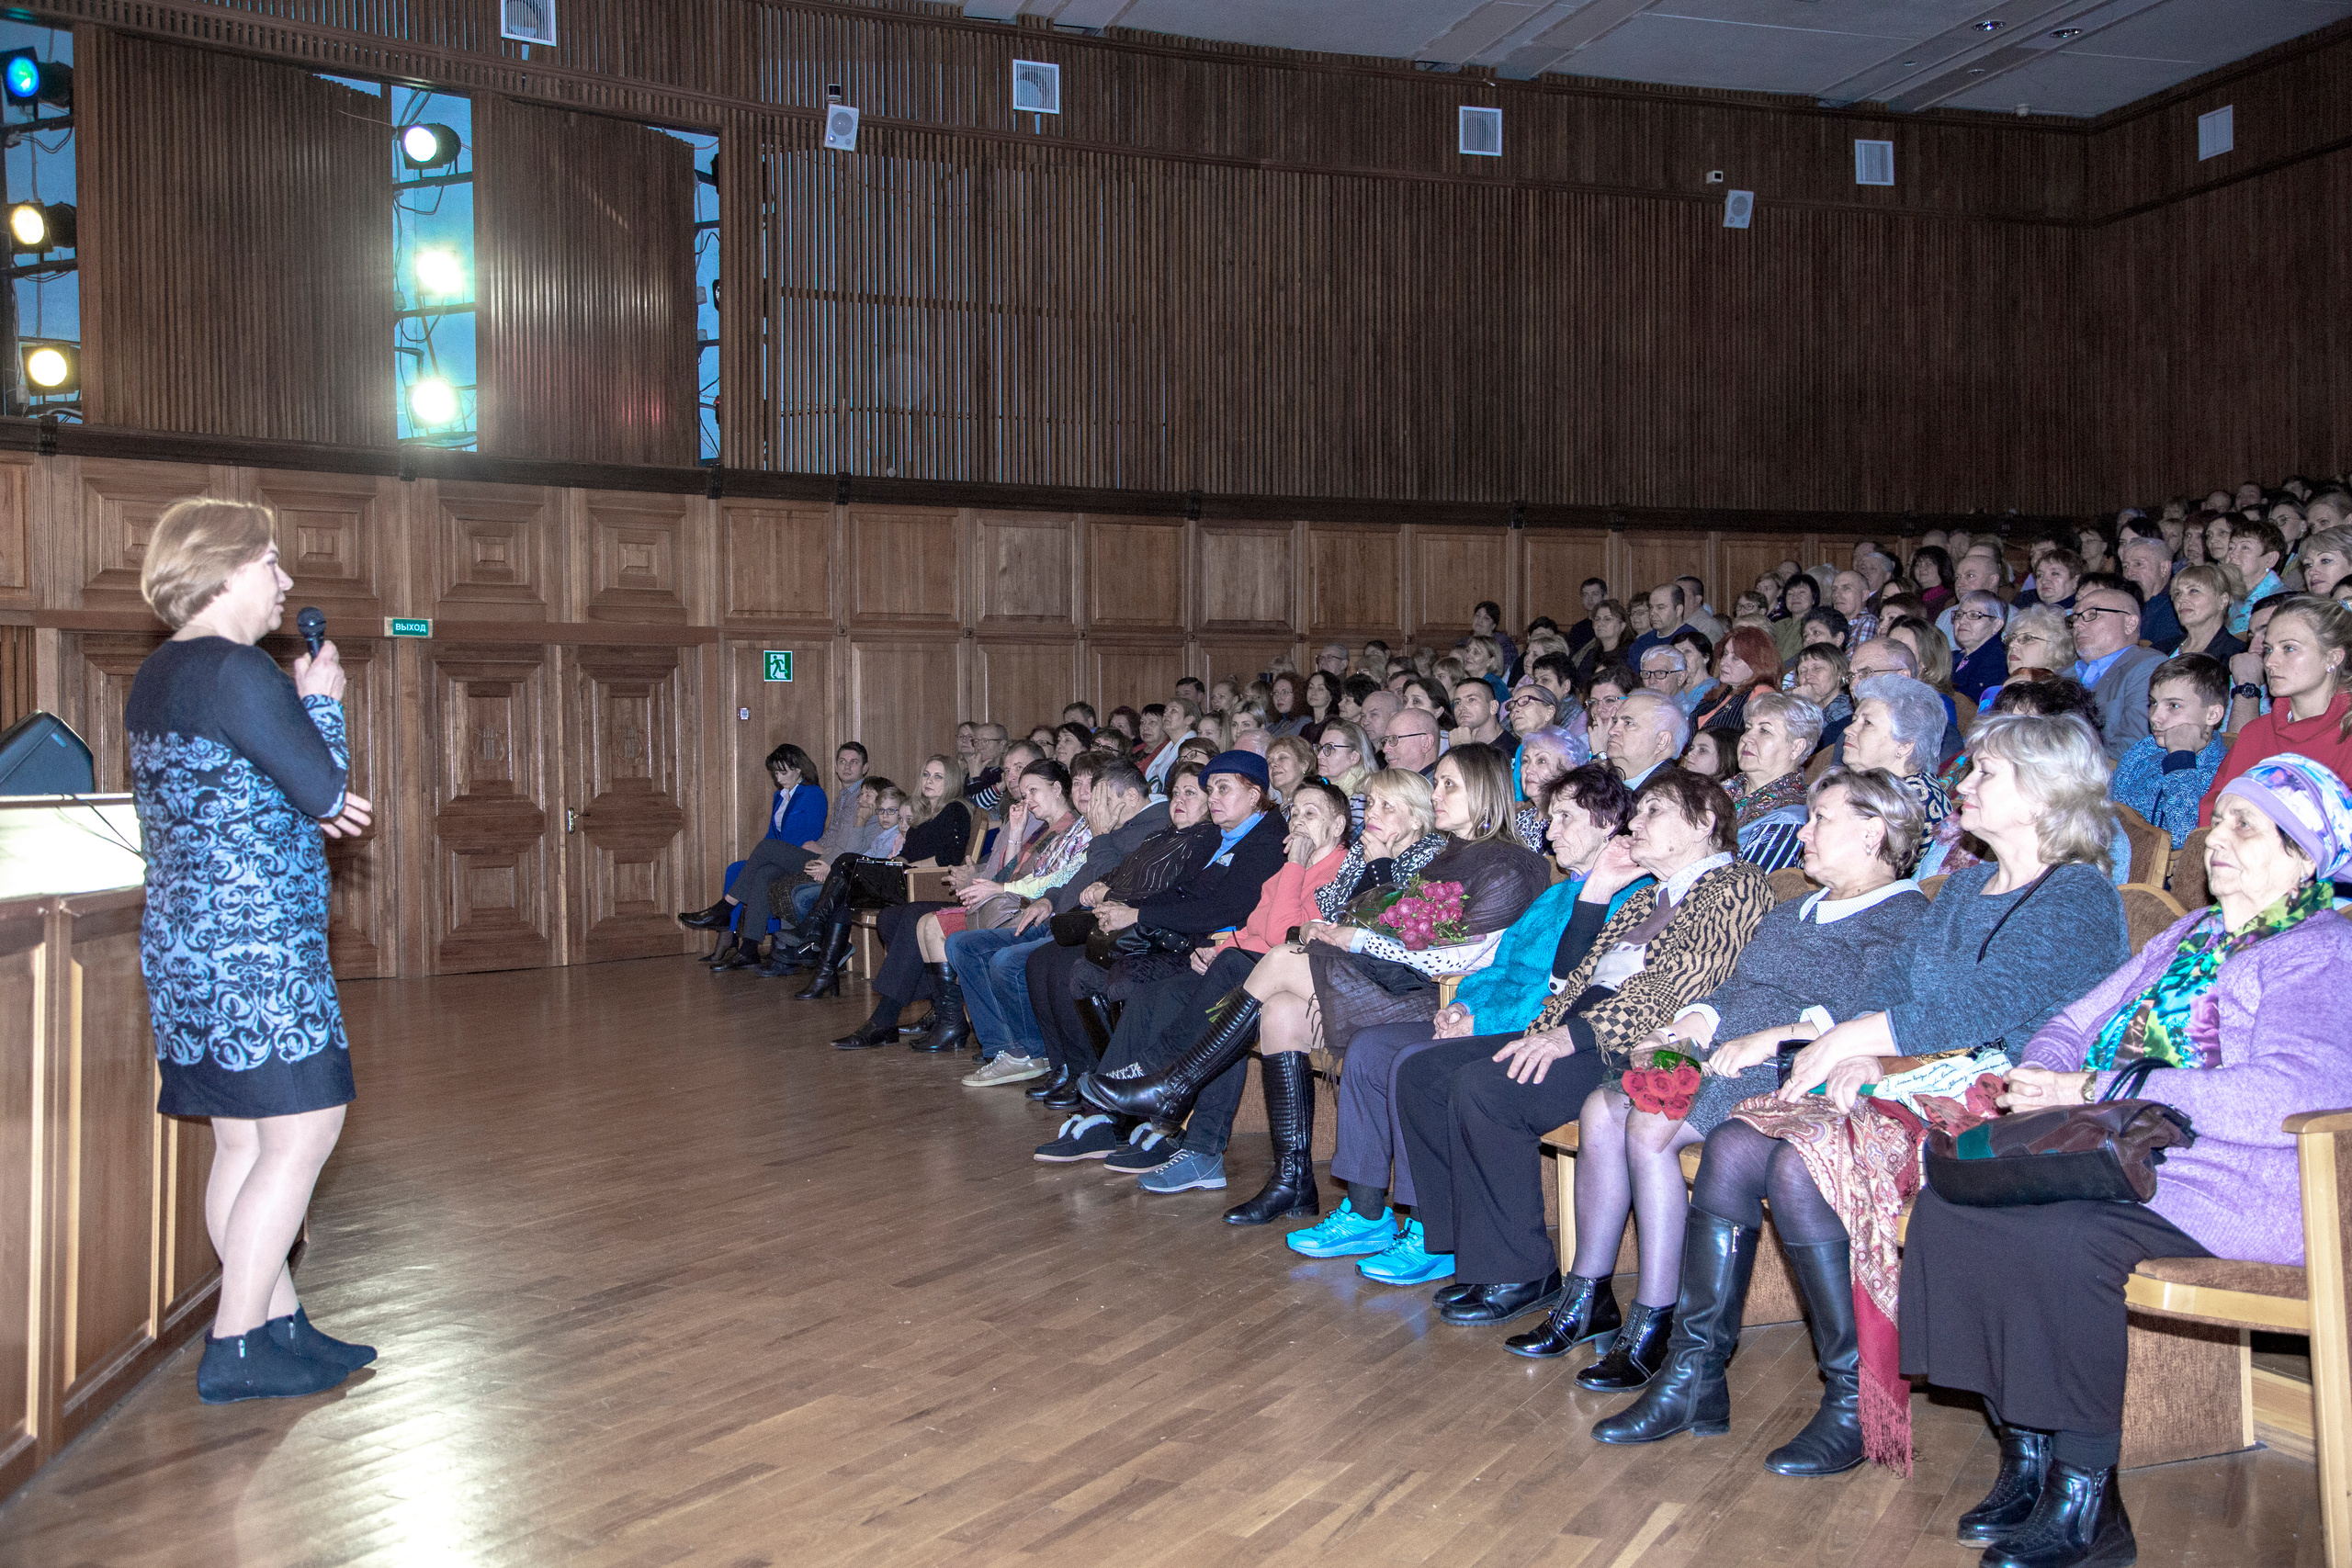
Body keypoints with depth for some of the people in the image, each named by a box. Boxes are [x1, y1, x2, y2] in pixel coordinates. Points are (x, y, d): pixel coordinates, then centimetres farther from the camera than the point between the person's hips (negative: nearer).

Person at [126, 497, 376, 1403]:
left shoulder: (157, 677, 16)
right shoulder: (237, 672, -15)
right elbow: (328, 792, -13)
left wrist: (314, 804, 11)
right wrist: (322, 699, 1)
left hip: (187, 945, 10)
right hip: (254, 945, -10)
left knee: (243, 1142, 12)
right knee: (301, 1133, -6)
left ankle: (278, 1326, 19)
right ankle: (234, 1352, -1)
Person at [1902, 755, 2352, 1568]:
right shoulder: (2187, 936, 24)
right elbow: (2075, 1024, 25)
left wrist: (2094, 1092, -19)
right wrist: (2040, 1079, -1)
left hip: (2227, 1186, -8)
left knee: (2060, 1237, -35)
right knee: (1948, 1206, -17)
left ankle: (2087, 1502, -18)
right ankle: (2026, 1454, -8)